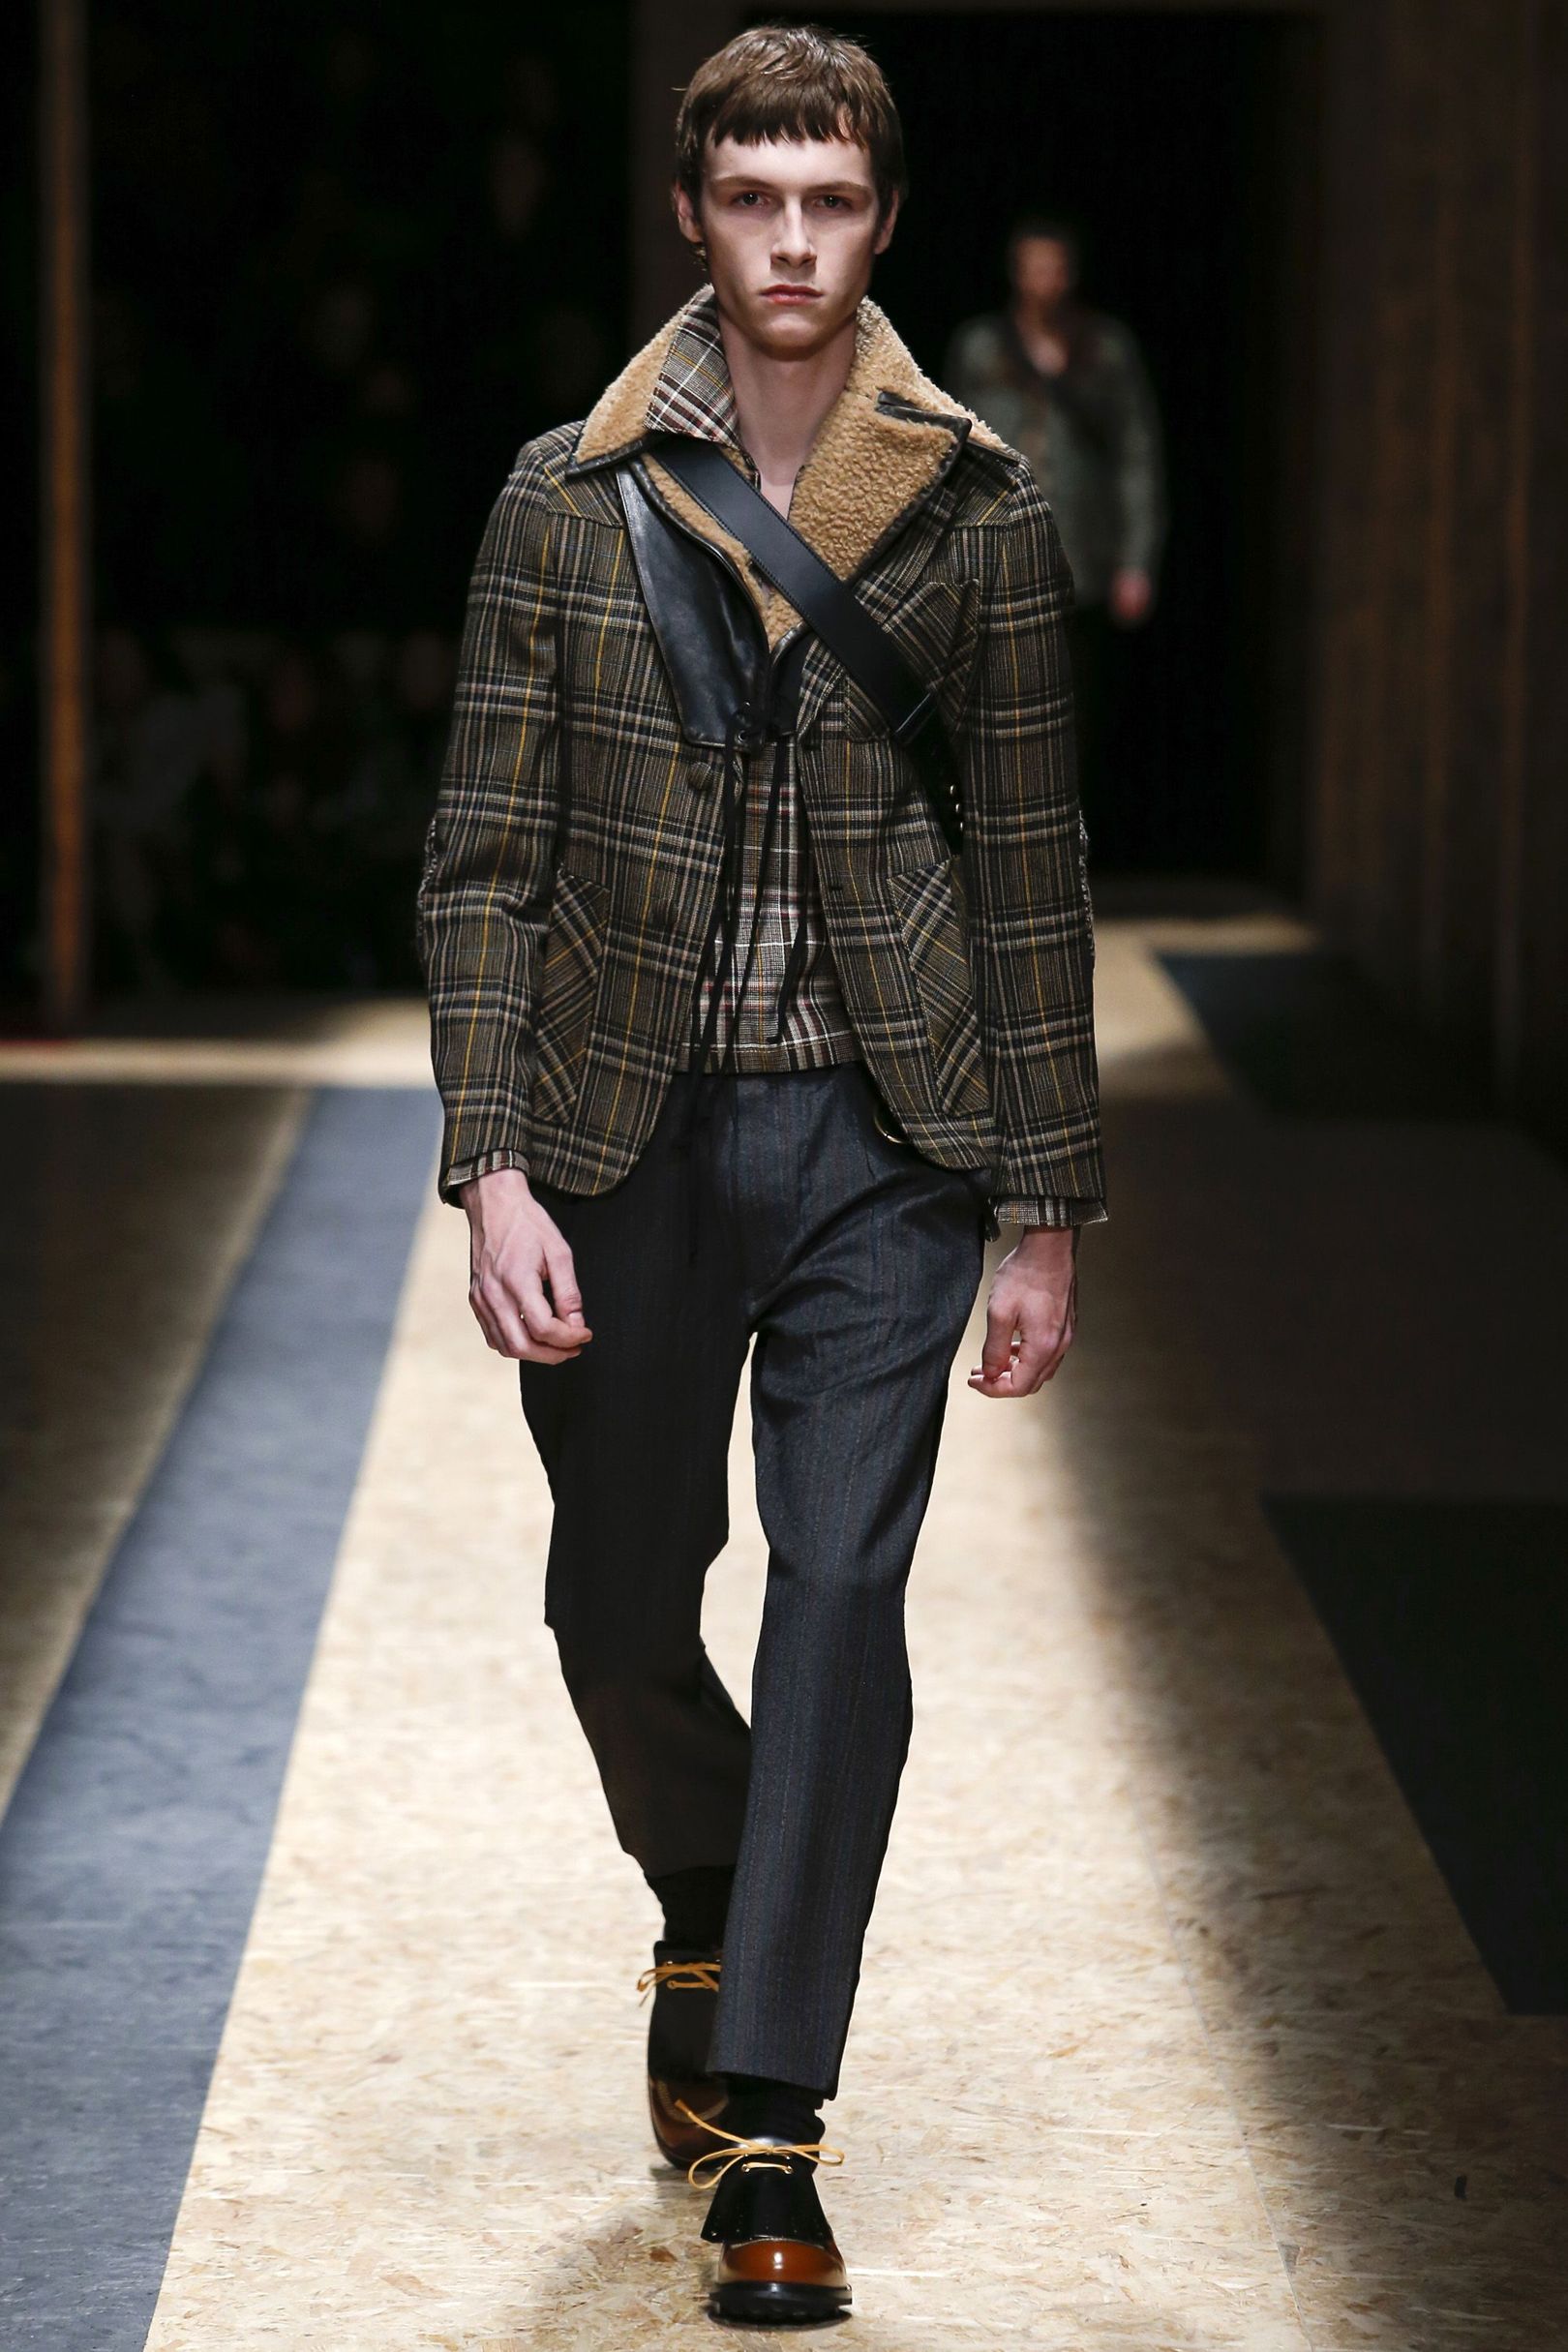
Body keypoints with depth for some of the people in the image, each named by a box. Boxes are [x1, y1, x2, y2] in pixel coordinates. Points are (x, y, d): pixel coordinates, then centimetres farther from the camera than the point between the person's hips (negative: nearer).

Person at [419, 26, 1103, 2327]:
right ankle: (715, 1920, 42)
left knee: (842, 1578, -12)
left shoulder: (977, 507, 2)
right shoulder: (570, 498, 1)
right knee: (618, 1606, 11)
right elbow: (486, 858, 2)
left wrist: (1049, 1210, 4)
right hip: (628, 1126, 1)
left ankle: (770, 2122, -6)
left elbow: (1031, 869, 5)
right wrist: (492, 1164, -8)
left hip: (879, 1127, -1)